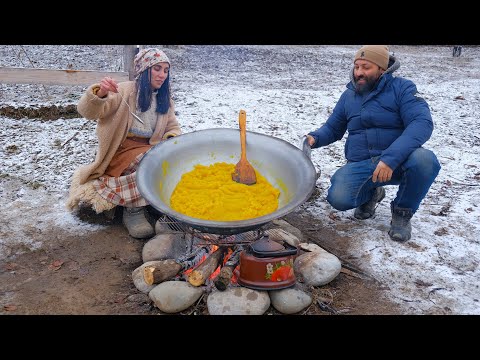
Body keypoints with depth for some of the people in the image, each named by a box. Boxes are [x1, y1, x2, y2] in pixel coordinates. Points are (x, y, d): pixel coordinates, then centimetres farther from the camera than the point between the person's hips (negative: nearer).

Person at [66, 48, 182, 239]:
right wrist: (100, 93, -39)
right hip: (120, 152, -5)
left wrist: (172, 140, -12)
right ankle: (133, 210, -18)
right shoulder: (125, 91, -8)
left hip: (148, 151, 6)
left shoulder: (165, 99, 9)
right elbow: (87, 112, -17)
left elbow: (173, 128, 13)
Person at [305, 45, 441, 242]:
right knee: (338, 198, -26)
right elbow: (332, 128, 18)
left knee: (425, 160, -35)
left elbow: (422, 122, -19)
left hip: (398, 161, -2)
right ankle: (371, 193, 12)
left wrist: (391, 158, -33)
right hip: (360, 165, 2)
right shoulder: (348, 95, 11)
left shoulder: (402, 88, -4)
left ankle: (402, 211, -5)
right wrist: (315, 138, -7)